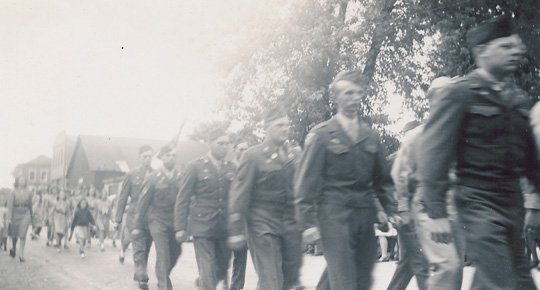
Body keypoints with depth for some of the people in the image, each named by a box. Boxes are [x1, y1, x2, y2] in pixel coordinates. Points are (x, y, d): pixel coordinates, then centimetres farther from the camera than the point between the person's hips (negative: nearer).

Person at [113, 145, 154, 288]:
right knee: (139, 249, -7)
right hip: (135, 216, -2)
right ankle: (142, 278, -4)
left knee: (146, 249, 9)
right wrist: (118, 219, 2)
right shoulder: (131, 175, 2)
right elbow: (122, 198, 4)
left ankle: (138, 275, 24)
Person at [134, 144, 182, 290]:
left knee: (176, 252, 8)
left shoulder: (181, 178, 1)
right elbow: (143, 203, 0)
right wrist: (138, 227, 0)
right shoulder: (153, 178, -3)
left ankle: (163, 277, 35)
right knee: (162, 254, -11)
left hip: (175, 222, 3)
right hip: (158, 221, -3)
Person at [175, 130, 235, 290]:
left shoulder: (232, 168, 8)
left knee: (223, 267, 9)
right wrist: (180, 228, -5)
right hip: (202, 227, -3)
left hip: (225, 228, 3)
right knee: (207, 271, -6)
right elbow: (182, 200, 0)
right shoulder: (195, 167, -1)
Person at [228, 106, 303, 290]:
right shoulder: (253, 156, -4)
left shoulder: (292, 155, 11)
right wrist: (236, 231, -10)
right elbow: (239, 195, -5)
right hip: (263, 227, -5)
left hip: (291, 227, 5)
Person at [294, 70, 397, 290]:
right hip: (335, 217, -5)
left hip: (365, 217, 6)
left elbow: (381, 179, 21)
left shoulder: (371, 137, 14)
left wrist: (391, 209, 9)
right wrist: (308, 222, -9)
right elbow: (306, 182, -3)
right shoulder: (322, 135, -1)